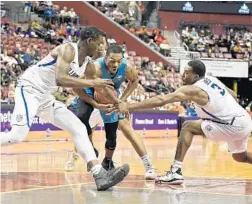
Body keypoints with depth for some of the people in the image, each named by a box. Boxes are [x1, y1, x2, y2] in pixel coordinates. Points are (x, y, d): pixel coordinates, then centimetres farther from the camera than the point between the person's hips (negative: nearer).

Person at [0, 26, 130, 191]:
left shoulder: (87, 64, 10)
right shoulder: (68, 49, -16)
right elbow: (60, 79, -31)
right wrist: (93, 83, -28)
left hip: (46, 98, 9)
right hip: (29, 89, -9)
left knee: (79, 129, 0)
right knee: (17, 136, -25)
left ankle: (100, 175, -7)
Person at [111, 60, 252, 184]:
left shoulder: (192, 89, -14)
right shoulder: (212, 79, 11)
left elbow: (161, 100, -22)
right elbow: (234, 96, 24)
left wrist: (129, 107, -24)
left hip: (233, 125, -9)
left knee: (188, 127, -4)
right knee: (240, 157, 35)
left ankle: (176, 172, -10)